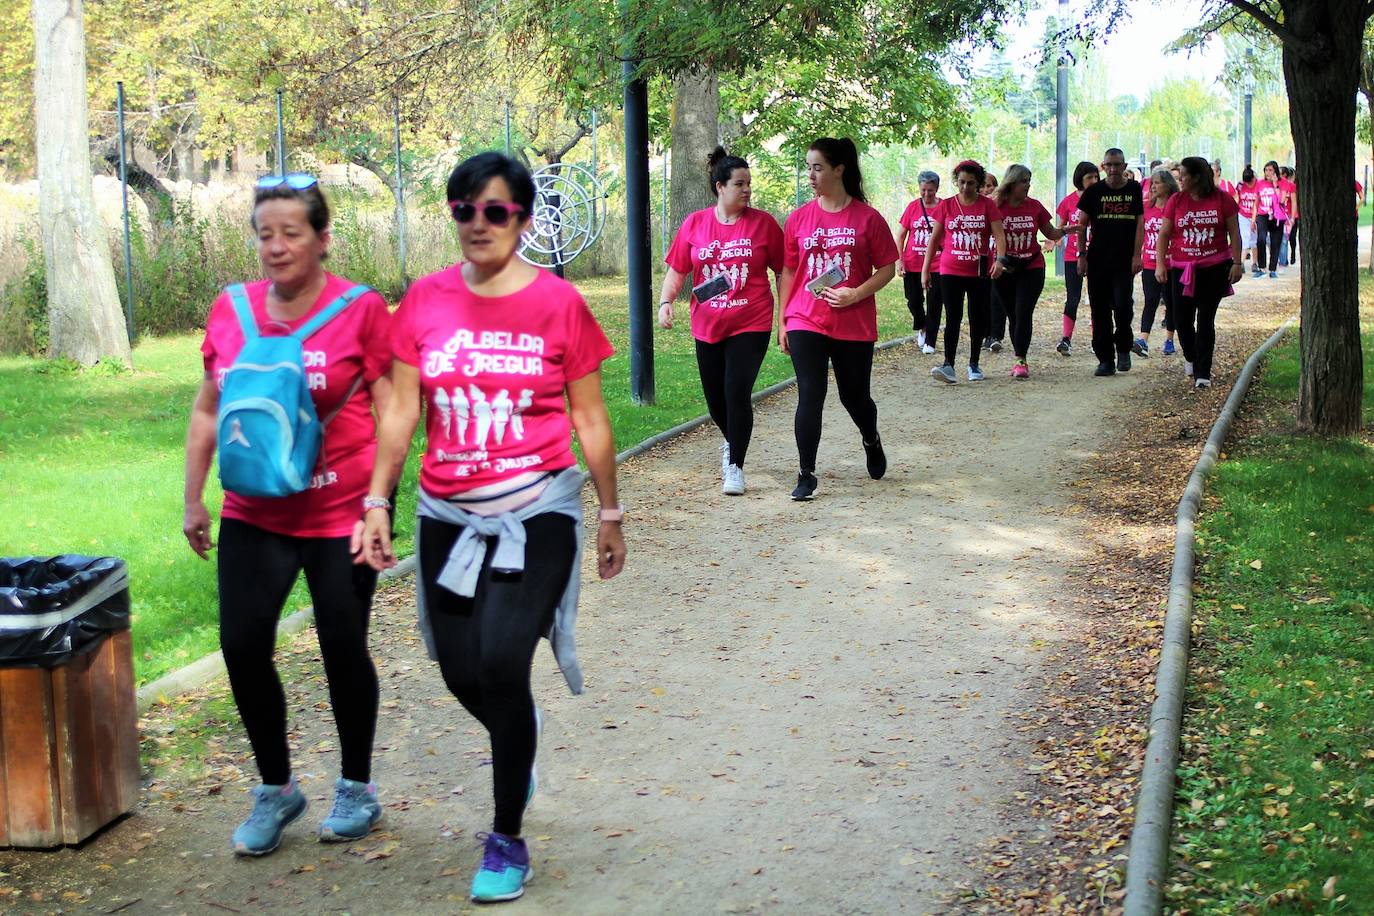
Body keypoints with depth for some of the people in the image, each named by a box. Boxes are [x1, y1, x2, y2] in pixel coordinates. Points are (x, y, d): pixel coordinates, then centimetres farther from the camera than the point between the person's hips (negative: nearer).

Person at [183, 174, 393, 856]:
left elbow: (390, 413, -8)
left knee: (342, 650, 6)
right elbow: (207, 408, 13)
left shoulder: (361, 310, -10)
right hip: (254, 514, 4)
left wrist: (379, 505, -14)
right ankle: (275, 789, 20)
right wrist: (194, 499, 12)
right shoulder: (231, 310, 4)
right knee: (241, 647, 0)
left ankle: (356, 787, 27)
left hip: (341, 512, -4)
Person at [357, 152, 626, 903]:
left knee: (501, 661, -16)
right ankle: (519, 733, 45)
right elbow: (400, 411, 4)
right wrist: (377, 502, -3)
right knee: (460, 671, 7)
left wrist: (610, 516, 6)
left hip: (536, 511, -3)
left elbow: (590, 420, 1)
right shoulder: (426, 300, 1)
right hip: (448, 514, 4)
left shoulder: (557, 303, -6)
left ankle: (507, 840, 3)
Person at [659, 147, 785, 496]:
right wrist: (665, 302, -10)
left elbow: (783, 271, 3)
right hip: (707, 326, 3)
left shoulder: (763, 222, -2)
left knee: (737, 392, -14)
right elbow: (676, 272, 7)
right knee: (715, 399, 13)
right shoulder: (694, 224, 2)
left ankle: (735, 466, 0)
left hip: (751, 324, -3)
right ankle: (732, 442, 44)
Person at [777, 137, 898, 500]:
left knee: (854, 396, 13)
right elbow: (787, 271, 8)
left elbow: (887, 268, 0)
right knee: (810, 396, -8)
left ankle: (871, 441, 45)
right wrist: (782, 322, 6)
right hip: (806, 322, 1)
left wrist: (856, 294, -16)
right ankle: (806, 476, -1)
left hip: (854, 324, -1)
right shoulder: (799, 218, 3)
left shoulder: (867, 218, -4)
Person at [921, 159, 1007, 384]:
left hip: (980, 272, 0)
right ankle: (949, 365, -15)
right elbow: (934, 239, 7)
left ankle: (974, 364, 19)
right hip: (951, 272, 0)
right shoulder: (946, 205, 3)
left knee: (978, 318, 7)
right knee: (953, 317, -9)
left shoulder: (987, 205, -1)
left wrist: (999, 259, -25)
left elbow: (999, 235, -8)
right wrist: (925, 269, 4)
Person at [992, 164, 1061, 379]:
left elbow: (1051, 233, 10)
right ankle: (1020, 359, 17)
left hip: (1032, 268, 0)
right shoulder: (998, 207, -5)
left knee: (1023, 313, -10)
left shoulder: (1035, 206, 2)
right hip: (1006, 270, 0)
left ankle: (1021, 361, -11)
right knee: (1014, 315, 8)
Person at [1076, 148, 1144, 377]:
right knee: (1100, 310, 2)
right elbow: (1082, 225, 5)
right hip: (1097, 260, 1)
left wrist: (1136, 255, -5)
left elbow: (1139, 224, 3)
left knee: (1122, 304, -13)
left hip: (1125, 261, -1)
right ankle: (1105, 360, 9)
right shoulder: (1094, 191, 4)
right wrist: (1082, 255, -1)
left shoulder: (1134, 190, 5)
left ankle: (1123, 349, 10)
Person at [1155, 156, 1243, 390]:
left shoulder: (1222, 199, -2)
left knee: (1206, 320, -3)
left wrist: (1236, 263, -5)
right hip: (1182, 268, 2)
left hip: (1215, 268, -2)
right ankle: (1191, 358, 32)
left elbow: (1234, 233, 2)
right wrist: (1160, 264, -5)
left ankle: (1203, 373, 2)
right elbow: (1164, 234, 4)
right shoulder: (1176, 201, 3)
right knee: (1182, 319, 3)